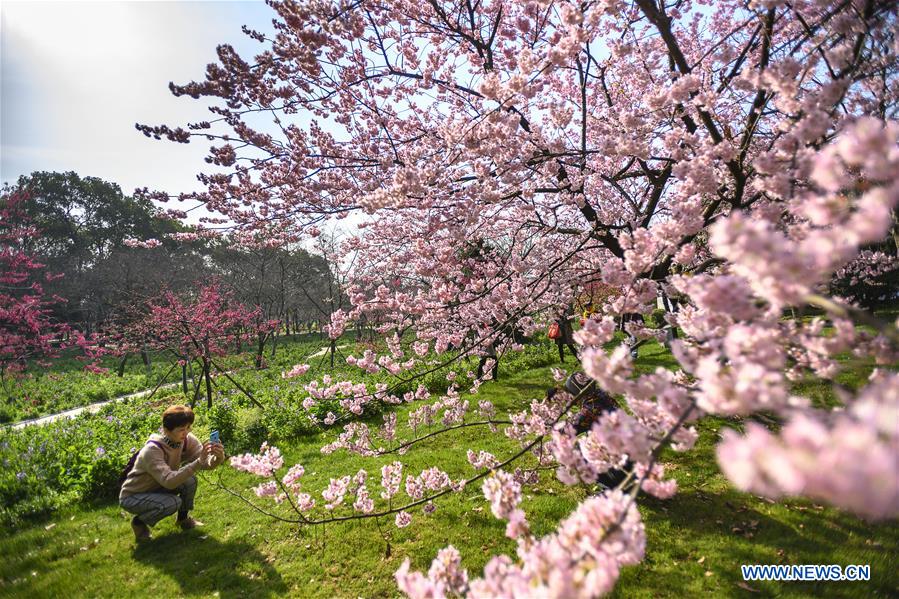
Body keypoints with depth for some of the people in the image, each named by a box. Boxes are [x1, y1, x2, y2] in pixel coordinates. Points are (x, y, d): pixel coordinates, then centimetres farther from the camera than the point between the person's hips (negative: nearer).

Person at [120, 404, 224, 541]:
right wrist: (198, 462, -53)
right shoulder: (152, 450, -33)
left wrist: (218, 457, -47)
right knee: (173, 503, -29)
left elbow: (207, 463, -25)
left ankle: (183, 517, 6)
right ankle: (139, 521, 1)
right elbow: (168, 481, -44)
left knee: (190, 480, -20)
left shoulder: (187, 440, -17)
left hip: (158, 488, 5)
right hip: (132, 497, -5)